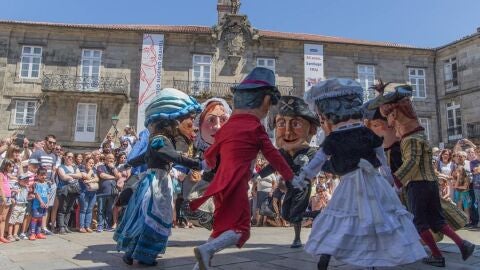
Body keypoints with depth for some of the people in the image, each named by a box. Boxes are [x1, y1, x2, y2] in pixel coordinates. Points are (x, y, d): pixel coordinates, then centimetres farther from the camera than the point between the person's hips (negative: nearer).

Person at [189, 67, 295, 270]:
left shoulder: (227, 126, 10)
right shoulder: (256, 128, -5)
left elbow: (210, 156, 17)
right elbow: (273, 156, 1)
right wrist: (290, 177, 13)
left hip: (220, 184, 7)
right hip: (236, 185, -7)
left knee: (223, 226, 19)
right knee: (240, 229, 1)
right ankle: (206, 249, -19)